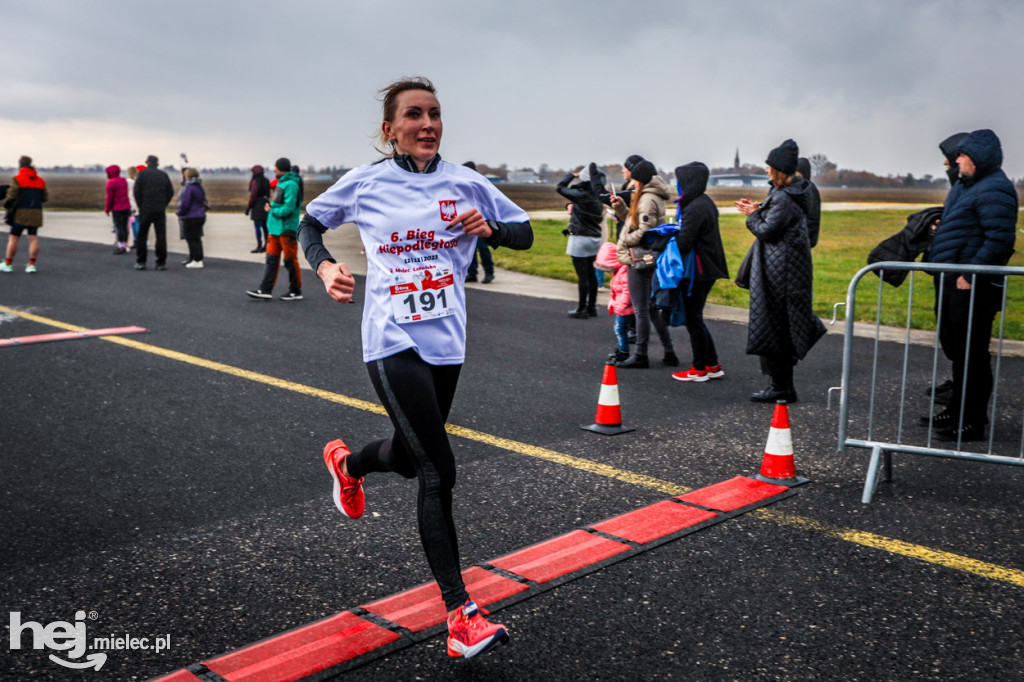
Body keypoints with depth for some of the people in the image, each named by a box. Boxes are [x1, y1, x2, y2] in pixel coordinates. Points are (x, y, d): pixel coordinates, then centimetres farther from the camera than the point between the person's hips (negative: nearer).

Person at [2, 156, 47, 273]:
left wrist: (6, 204, 7)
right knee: (33, 238, 4)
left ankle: (8, 264, 8)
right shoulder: (40, 181, 9)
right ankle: (31, 265, -2)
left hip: (21, 213, -4)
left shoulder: (17, 179, -6)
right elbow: (45, 198, 10)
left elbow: (11, 197, -11)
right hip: (36, 213, 4)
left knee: (13, 238, 3)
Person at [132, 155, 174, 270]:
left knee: (141, 236, 6)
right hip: (160, 211, 2)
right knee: (161, 237, 3)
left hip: (145, 210, -2)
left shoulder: (142, 173, -1)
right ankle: (161, 262, 1)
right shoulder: (163, 175, 6)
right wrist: (163, 205, 9)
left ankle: (141, 262, 5)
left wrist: (140, 205, 3)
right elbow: (170, 191, 4)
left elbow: (136, 191, -6)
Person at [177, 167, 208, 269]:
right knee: (197, 239, 14)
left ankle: (197, 261, -4)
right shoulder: (200, 188, 11)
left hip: (190, 218, -8)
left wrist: (180, 212, -2)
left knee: (191, 239, -3)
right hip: (201, 216, 8)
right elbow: (204, 202, 17)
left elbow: (184, 203, -16)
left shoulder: (188, 188, -15)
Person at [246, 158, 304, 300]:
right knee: (271, 259, 8)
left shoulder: (291, 185, -16)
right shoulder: (281, 183, 16)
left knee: (290, 261, -1)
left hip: (287, 230, -10)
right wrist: (271, 207, 5)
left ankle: (296, 292, 8)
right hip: (275, 228, 10)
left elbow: (288, 209, -23)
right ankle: (265, 290, 10)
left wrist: (272, 211, -10)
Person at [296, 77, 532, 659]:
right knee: (439, 472, -13)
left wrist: (489, 228, -9)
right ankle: (461, 615, -7)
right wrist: (326, 267, -6)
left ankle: (348, 462, 56)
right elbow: (310, 222, 13)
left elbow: (525, 233, 12)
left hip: (447, 342, 4)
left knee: (411, 460, 19)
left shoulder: (465, 183, 5)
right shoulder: (364, 184, -1)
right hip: (393, 343, -4)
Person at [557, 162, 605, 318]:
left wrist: (572, 175, 5)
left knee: (582, 275, -3)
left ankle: (582, 309, 2)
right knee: (591, 273, 14)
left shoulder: (580, 195, -16)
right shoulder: (597, 196, 4)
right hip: (595, 238, 8)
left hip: (580, 238, -8)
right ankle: (591, 307, 21)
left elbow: (559, 187, -7)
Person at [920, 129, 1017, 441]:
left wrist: (970, 274, -24)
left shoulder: (994, 191, -17)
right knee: (955, 348, 19)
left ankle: (972, 423, 4)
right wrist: (942, 227, 11)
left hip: (973, 287, -11)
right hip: (954, 282, 11)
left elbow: (1000, 238, -24)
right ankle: (957, 411, 31)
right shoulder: (966, 185, 15)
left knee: (971, 354, -4)